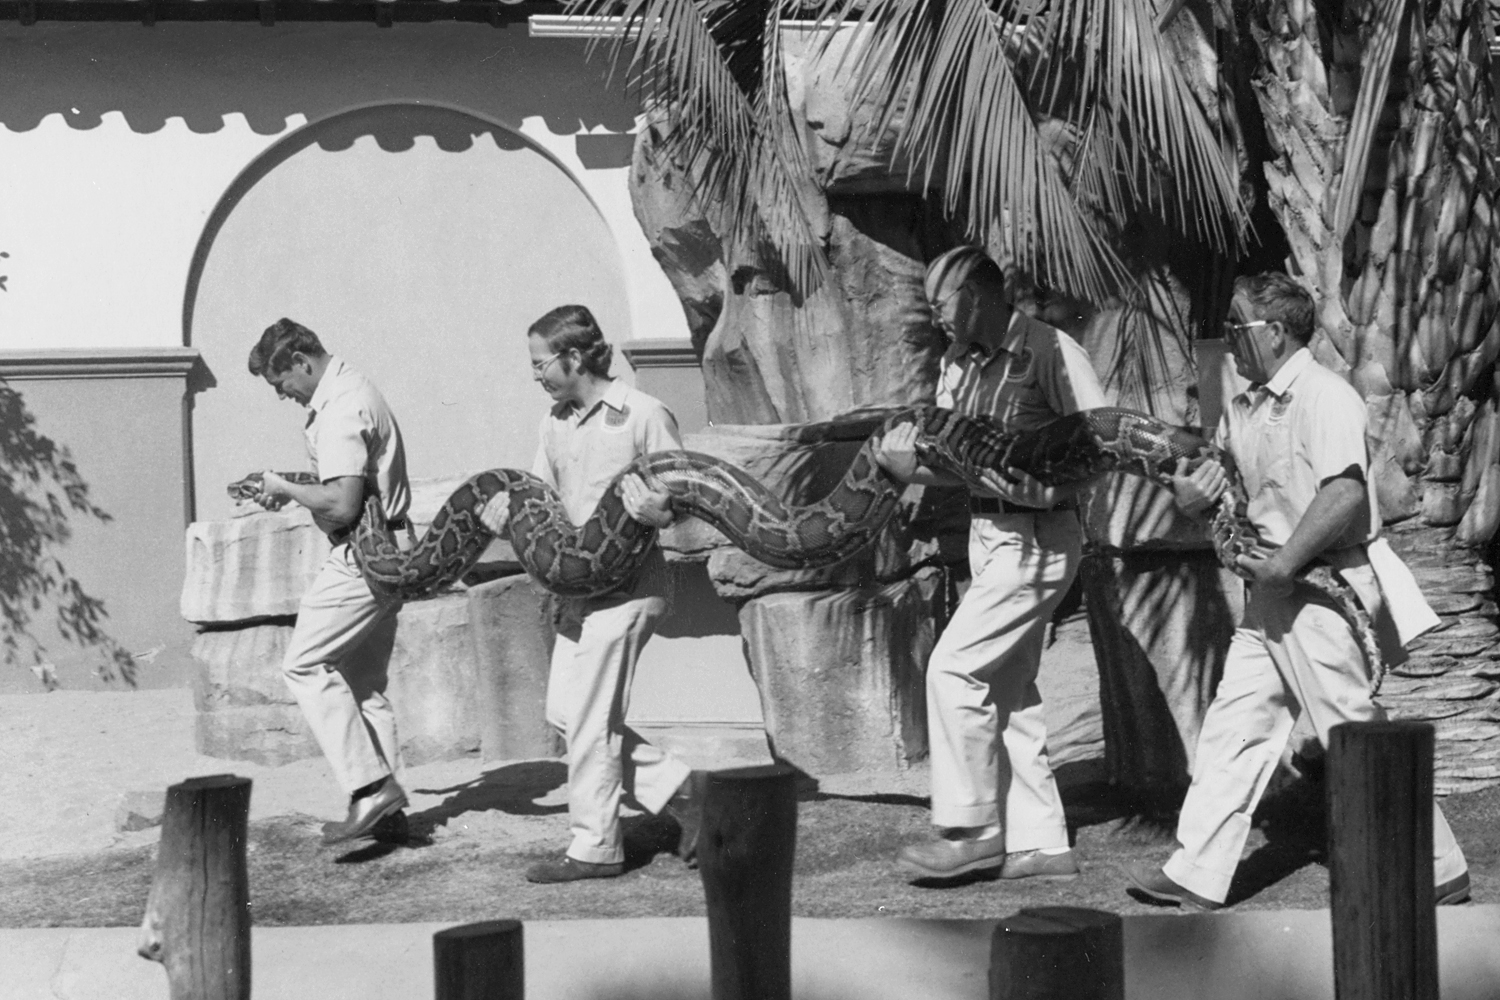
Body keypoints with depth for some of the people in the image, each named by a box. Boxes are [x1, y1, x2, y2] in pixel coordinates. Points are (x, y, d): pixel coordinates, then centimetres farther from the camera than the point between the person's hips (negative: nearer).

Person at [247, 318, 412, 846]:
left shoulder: (340, 409, -18)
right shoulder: (352, 389, 15)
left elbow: (342, 504, -25)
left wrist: (287, 488, -10)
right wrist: (288, 489, 15)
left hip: (361, 558, -10)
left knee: (305, 665, -7)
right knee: (363, 680, 13)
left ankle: (371, 786, -12)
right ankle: (384, 804, 15)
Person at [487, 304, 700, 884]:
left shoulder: (644, 415, -12)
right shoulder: (556, 422, 10)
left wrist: (656, 513, -31)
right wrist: (508, 507, -6)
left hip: (625, 587, -8)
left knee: (590, 719, -5)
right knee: (563, 710, 8)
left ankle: (594, 847, 8)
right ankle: (679, 790, 17)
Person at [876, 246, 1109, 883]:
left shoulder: (1050, 352, -11)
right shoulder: (960, 364, 12)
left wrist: (1037, 475, -22)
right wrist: (907, 463, -9)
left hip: (1037, 539, -9)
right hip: (989, 536, 9)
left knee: (954, 670, -12)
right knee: (1006, 692, 10)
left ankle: (972, 831, -2)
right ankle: (1040, 844, 17)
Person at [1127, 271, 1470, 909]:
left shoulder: (1324, 396, -15)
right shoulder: (1243, 408, 13)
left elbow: (1345, 493, -27)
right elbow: (1221, 473, 22)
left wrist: (1283, 564, -22)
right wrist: (1193, 494, -1)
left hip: (1324, 588, -9)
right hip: (1274, 592, 9)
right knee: (1232, 727, 7)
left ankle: (1438, 873, 11)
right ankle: (1195, 876, 11)